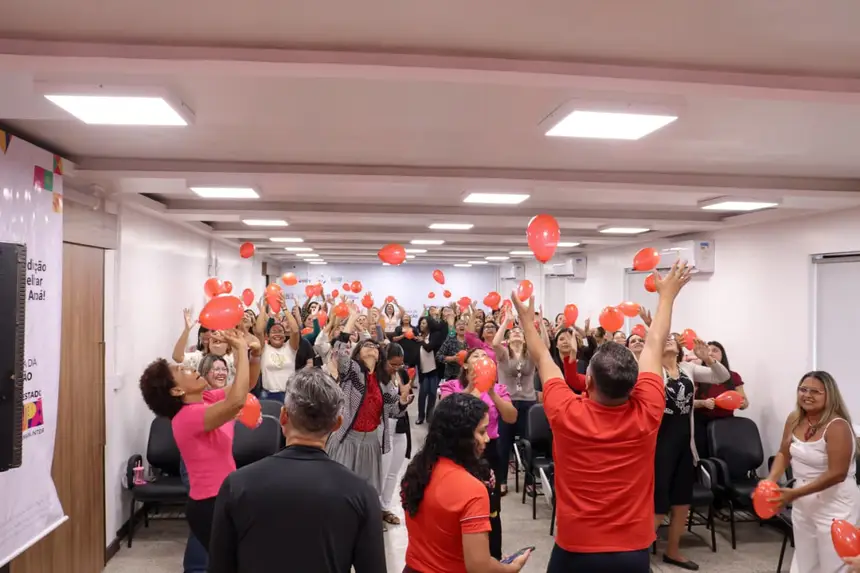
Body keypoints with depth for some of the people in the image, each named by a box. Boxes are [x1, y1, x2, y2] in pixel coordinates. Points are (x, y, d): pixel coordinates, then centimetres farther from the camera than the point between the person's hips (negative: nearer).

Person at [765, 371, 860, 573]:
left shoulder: (837, 426, -22)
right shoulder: (794, 419, -2)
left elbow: (837, 474, -24)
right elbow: (784, 454, 7)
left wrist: (795, 493, -24)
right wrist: (769, 481, -10)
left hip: (835, 505, -6)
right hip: (803, 502, 7)